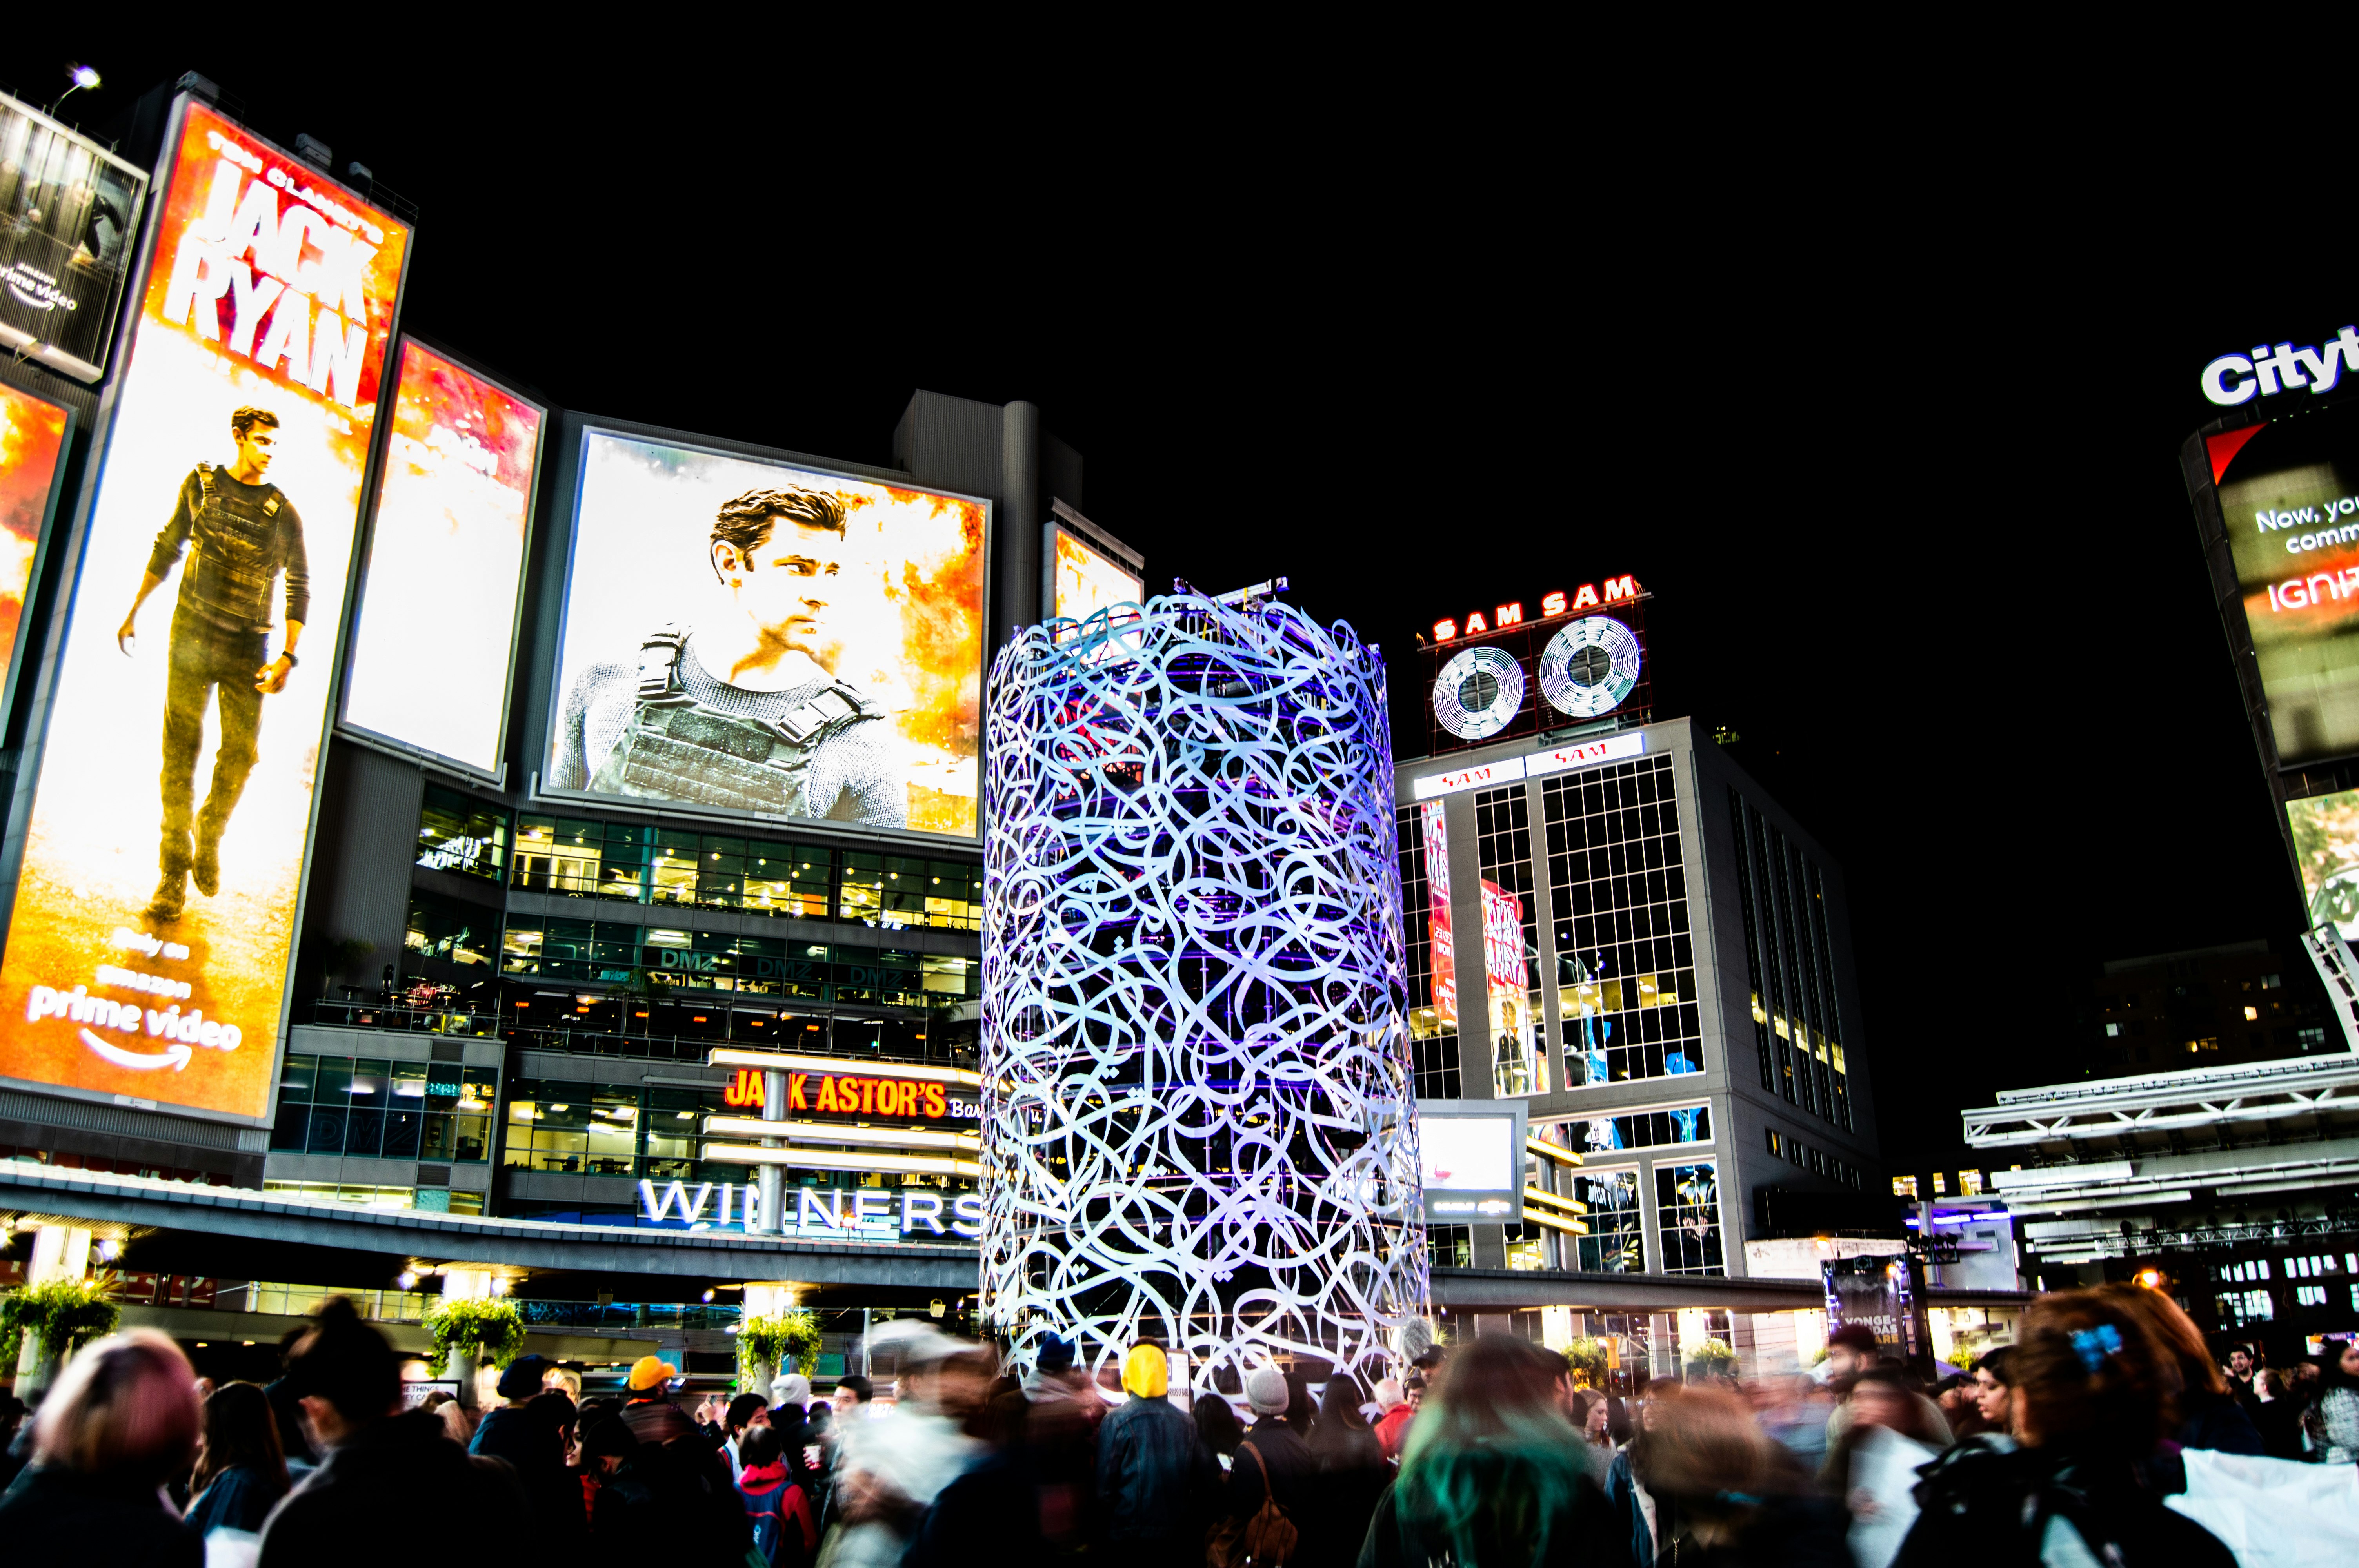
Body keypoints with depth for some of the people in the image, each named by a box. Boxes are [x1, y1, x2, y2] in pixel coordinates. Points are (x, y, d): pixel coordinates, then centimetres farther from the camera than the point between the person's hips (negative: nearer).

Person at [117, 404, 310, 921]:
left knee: (240, 753, -5)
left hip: (248, 648, 0)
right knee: (181, 749, -1)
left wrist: (287, 657, -8)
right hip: (192, 636, 0)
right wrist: (134, 613, 15)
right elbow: (167, 548, 14)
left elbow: (300, 588, 1)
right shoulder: (201, 484, 5)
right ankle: (174, 876, 5)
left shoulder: (283, 513, 1)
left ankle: (210, 836, 24)